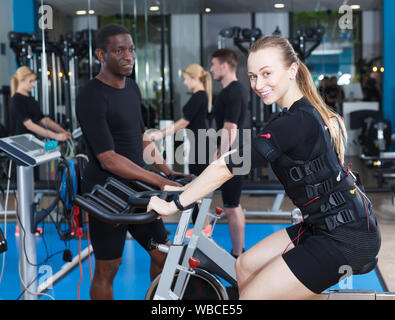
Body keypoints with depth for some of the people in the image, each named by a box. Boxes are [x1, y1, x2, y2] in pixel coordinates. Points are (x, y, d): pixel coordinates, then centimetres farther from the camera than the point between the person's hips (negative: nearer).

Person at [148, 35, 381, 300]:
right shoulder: (309, 110, 8)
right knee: (245, 265, 14)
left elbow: (227, 167, -21)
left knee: (251, 296, -7)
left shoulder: (296, 121, -22)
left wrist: (174, 205, -13)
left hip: (346, 239, -10)